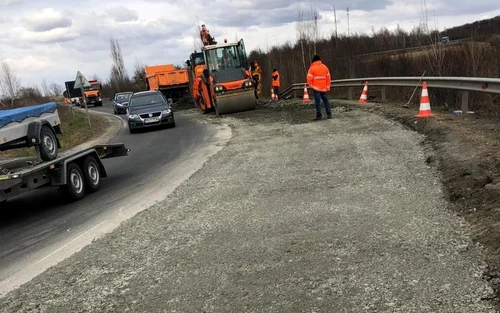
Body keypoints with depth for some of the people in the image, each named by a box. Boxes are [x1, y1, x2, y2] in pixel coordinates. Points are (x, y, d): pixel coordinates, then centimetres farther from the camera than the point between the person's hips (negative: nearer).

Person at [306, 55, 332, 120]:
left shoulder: (312, 68, -6)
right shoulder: (325, 67, 8)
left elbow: (309, 78, -10)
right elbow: (328, 77, 10)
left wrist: (311, 85, 3)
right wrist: (328, 86, 15)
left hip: (316, 88, -4)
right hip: (324, 88, 4)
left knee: (317, 101, -5)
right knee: (325, 100, 11)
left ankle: (319, 115, -8)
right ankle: (329, 114, 8)